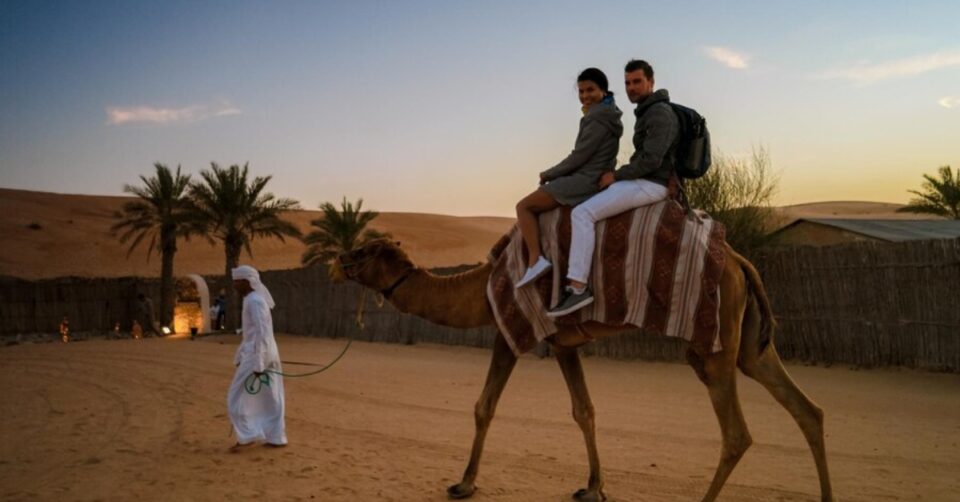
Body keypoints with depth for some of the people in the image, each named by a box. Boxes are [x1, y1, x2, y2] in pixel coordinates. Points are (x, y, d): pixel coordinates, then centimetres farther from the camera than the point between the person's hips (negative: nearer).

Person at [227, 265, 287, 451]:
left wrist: (257, 364, -23)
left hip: (259, 355, -10)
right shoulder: (252, 300, 15)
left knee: (238, 397, -2)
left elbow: (262, 334, -22)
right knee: (270, 398, 12)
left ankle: (247, 436, 0)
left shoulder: (254, 301, -16)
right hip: (266, 354, 10)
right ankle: (276, 437, 16)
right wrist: (240, 356, 24)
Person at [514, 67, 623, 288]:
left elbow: (579, 156, -17)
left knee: (524, 206, -9)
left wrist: (548, 174, -4)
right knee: (534, 204, 26)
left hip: (585, 181, -11)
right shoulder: (606, 115, 16)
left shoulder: (599, 118, -15)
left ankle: (535, 261, -20)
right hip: (590, 179, 11)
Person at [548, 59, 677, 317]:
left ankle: (578, 288, -25)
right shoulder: (649, 113, 19)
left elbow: (650, 160, -23)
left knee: (582, 213, -21)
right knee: (591, 204, 25)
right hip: (643, 182, 11)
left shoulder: (660, 113, -14)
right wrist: (618, 176, 12)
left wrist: (616, 175, -12)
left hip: (649, 185, -11)